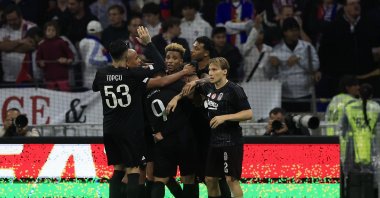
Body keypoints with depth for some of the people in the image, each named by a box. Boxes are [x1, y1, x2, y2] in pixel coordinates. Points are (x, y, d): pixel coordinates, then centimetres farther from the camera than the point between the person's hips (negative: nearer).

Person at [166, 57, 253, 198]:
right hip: (214, 141, 8)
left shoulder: (234, 90, -12)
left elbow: (248, 113, -15)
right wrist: (177, 98, 14)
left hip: (230, 140, -8)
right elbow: (190, 88, 29)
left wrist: (225, 117, -22)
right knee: (210, 179, 11)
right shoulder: (209, 87, 9)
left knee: (231, 179, -10)